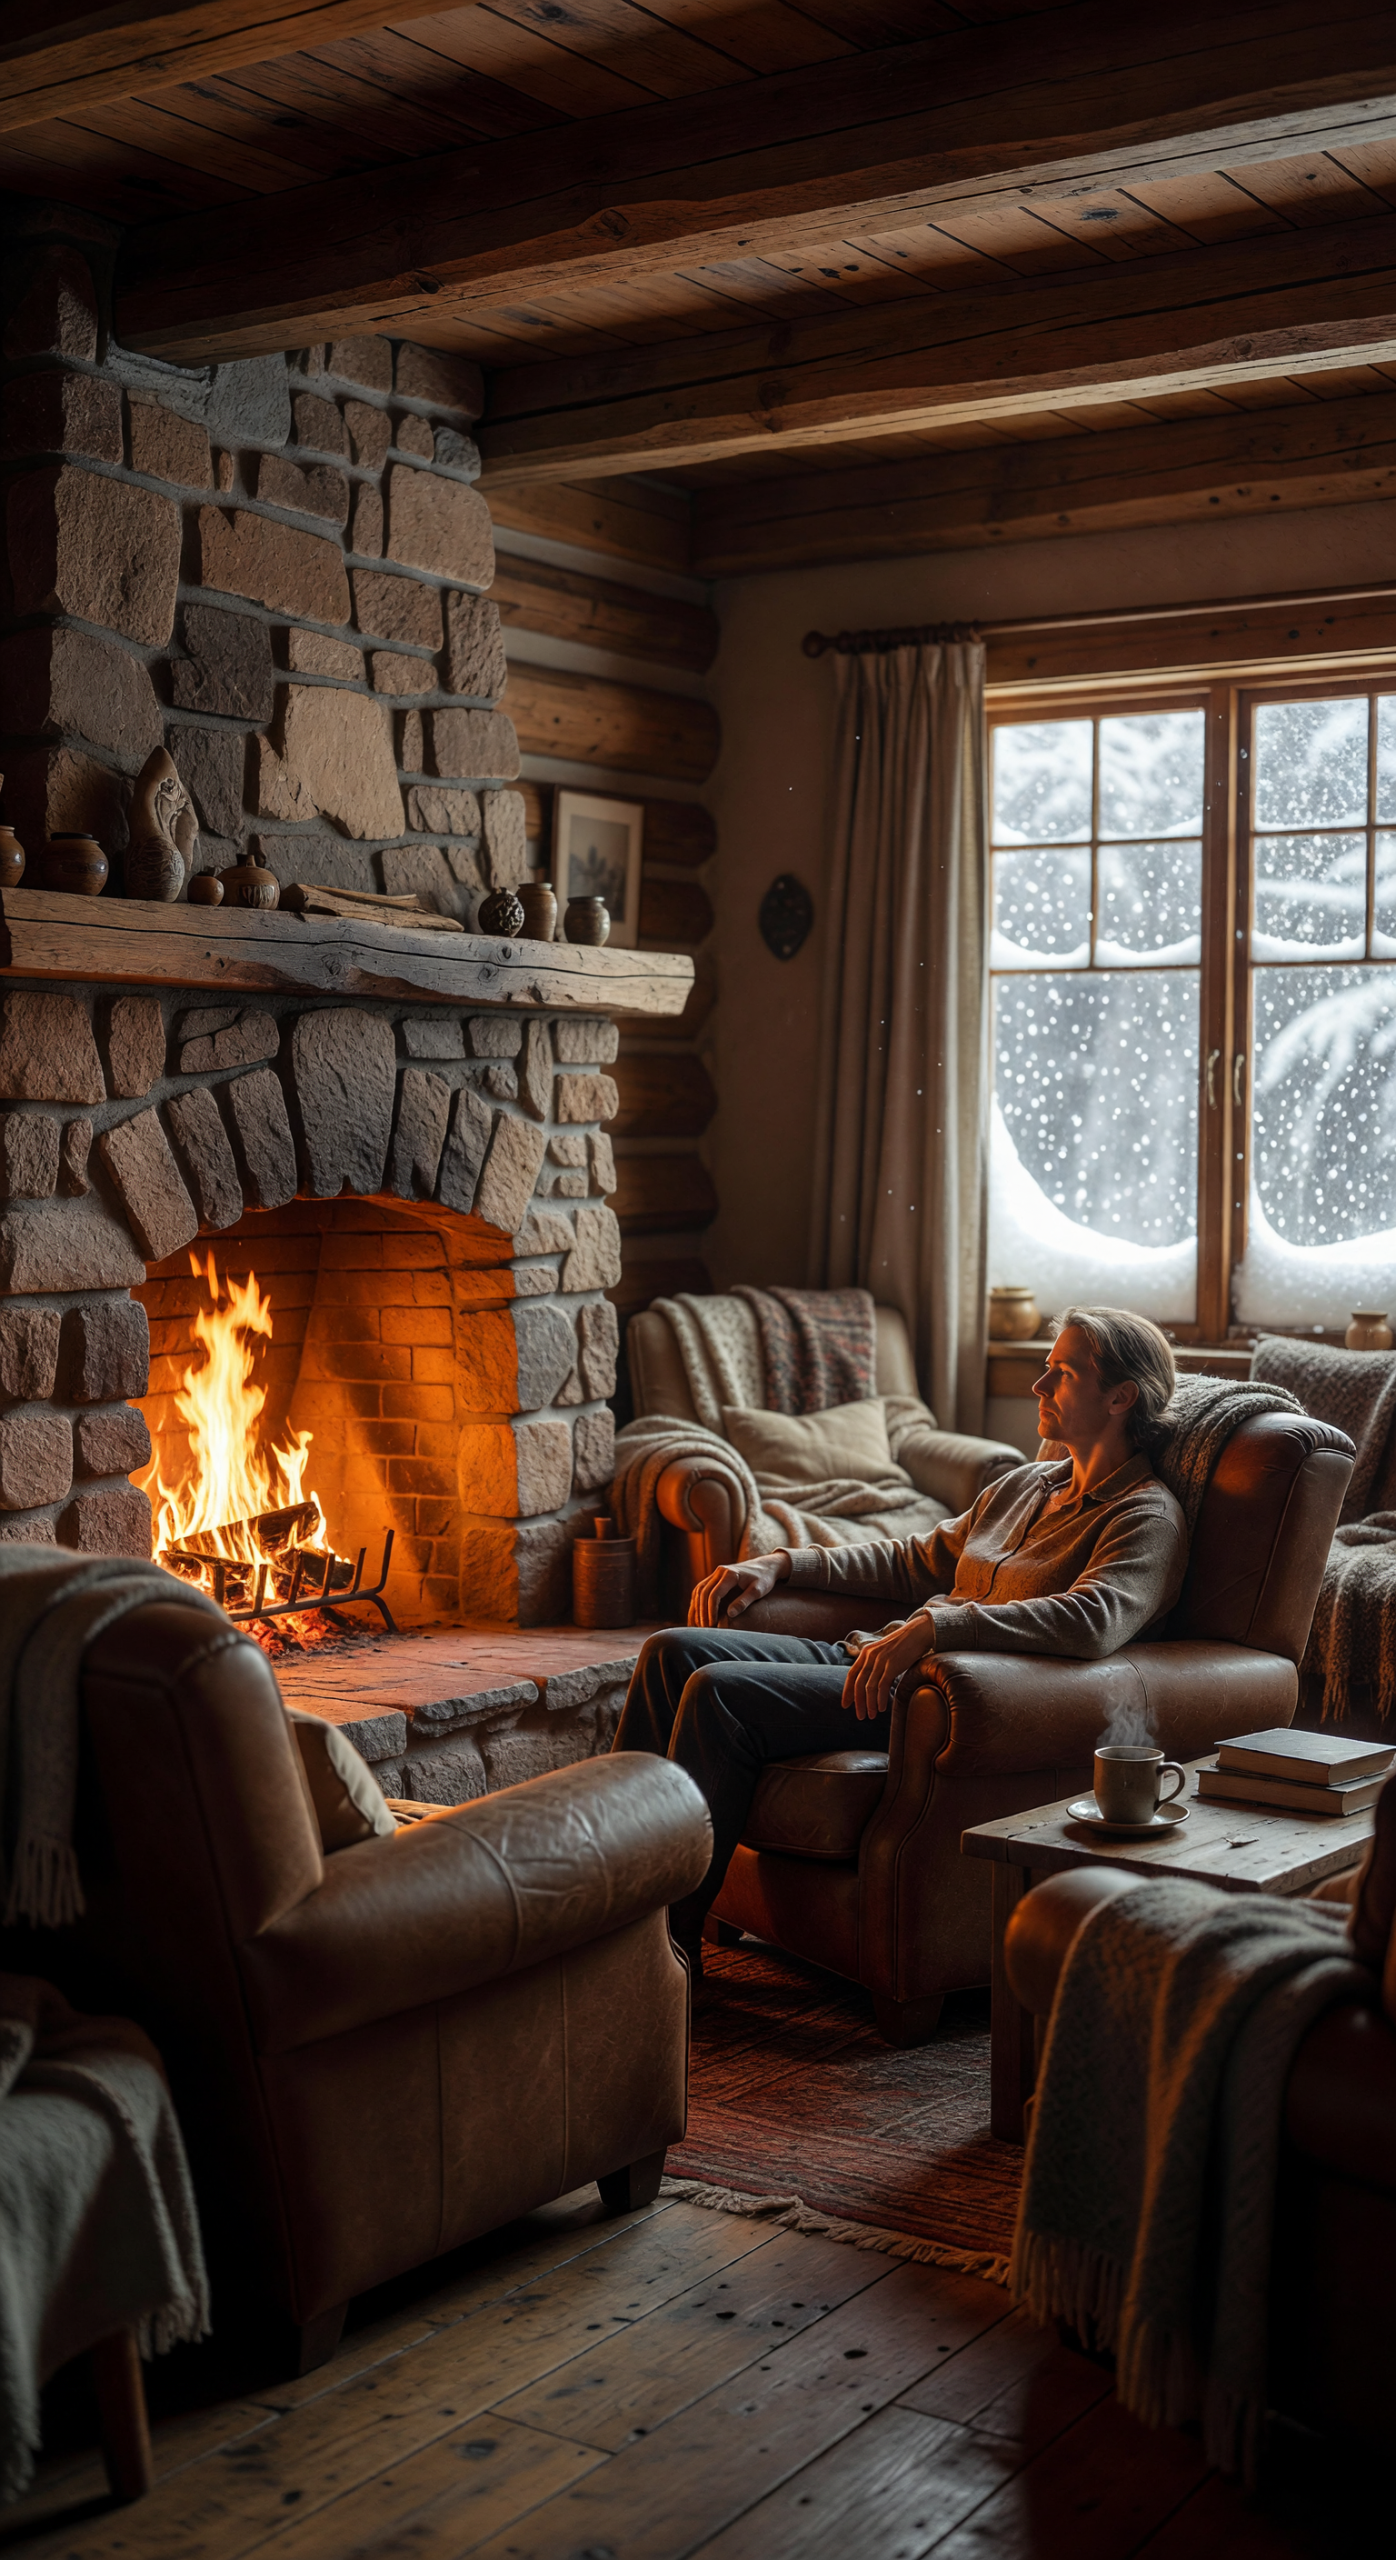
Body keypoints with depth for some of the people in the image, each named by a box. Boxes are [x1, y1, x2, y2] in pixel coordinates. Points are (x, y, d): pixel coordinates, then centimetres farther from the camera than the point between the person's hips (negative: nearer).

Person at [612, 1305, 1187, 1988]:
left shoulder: (1148, 1518, -6)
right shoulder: (1025, 1484, 21)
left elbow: (1094, 1620, -27)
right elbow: (916, 1561, 28)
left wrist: (934, 1627, -34)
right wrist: (781, 1563, 17)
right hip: (880, 1662, 9)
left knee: (721, 1694, -24)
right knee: (673, 1652, -4)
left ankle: (672, 1938, -14)